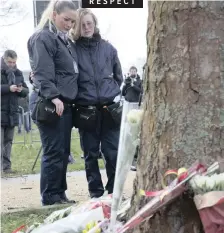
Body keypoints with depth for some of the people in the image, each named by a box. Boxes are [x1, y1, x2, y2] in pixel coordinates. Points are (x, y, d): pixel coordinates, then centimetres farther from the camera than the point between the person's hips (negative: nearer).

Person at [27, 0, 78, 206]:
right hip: (51, 105, -9)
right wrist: (53, 97, -28)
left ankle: (59, 194, 17)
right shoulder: (43, 38, -8)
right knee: (54, 153, -8)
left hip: (66, 104, 9)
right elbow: (43, 73, -18)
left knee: (63, 153, 10)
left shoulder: (65, 40, 20)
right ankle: (50, 197, -2)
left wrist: (71, 100, 18)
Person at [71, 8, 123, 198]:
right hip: (85, 110, -1)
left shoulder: (108, 48, 7)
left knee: (113, 152, 2)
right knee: (91, 154, 6)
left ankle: (114, 191, 14)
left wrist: (112, 92, 8)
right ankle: (96, 193, 16)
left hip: (109, 108, 1)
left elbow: (118, 76, 17)